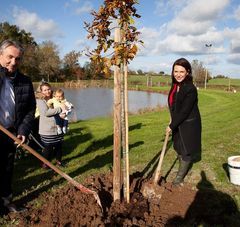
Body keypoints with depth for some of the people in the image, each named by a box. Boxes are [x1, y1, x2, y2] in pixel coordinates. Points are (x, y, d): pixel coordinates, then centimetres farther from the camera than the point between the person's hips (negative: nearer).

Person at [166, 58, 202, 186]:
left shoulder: (190, 89, -25)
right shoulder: (175, 85, -1)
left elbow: (184, 112, -24)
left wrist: (171, 126, -17)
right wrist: (172, 120, 8)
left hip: (189, 124, -8)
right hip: (178, 123, 8)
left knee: (186, 150, 7)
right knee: (178, 148, 20)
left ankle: (179, 177, 24)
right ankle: (183, 169, 43)